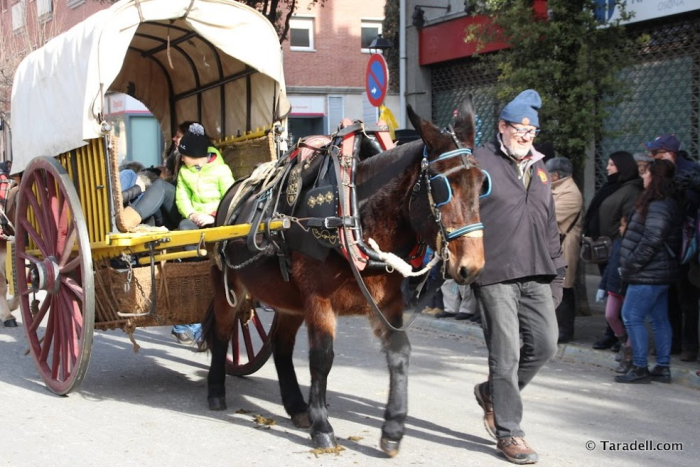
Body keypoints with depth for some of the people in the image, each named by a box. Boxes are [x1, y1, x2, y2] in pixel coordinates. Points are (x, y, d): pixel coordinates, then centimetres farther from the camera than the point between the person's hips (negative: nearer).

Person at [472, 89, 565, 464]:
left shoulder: (538, 169, 19)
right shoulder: (480, 162, -3)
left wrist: (557, 271, 21)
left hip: (536, 276, 7)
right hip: (494, 275, -7)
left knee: (545, 343, 4)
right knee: (506, 353, -4)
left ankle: (493, 392, 27)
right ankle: (509, 434, 8)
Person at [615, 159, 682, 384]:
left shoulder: (658, 207, -17)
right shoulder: (665, 204, 16)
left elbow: (651, 241, -23)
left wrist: (631, 265, -16)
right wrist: (630, 265, 15)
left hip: (649, 274, -11)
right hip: (660, 273, 11)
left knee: (632, 317, -8)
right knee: (659, 319, 12)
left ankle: (639, 368, -6)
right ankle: (663, 367, 16)